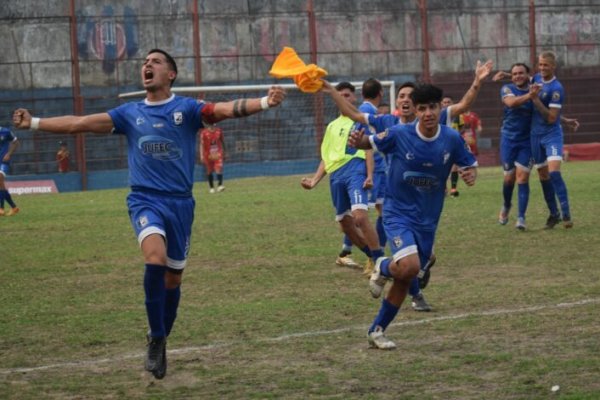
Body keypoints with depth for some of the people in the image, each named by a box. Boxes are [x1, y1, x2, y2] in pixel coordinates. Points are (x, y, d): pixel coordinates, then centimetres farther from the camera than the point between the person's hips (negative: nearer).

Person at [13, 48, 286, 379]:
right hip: (145, 200, 0)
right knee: (155, 257, -28)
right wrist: (34, 123, 9)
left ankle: (159, 342, 28)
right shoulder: (129, 113, 9)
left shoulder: (187, 109, 1)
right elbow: (79, 123, 13)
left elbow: (228, 109, -14)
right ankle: (157, 339, -17)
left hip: (180, 202, 1)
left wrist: (265, 102, -32)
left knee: (173, 277, 7)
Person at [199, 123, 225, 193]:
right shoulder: (204, 132, -5)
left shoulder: (219, 131, 3)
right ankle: (211, 187, 19)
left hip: (218, 154, 1)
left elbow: (222, 142, 15)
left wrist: (224, 152, 19)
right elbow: (202, 144, -4)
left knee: (219, 169, -15)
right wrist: (201, 155, -11)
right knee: (209, 172, 7)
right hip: (208, 155, -1)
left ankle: (220, 186, -20)